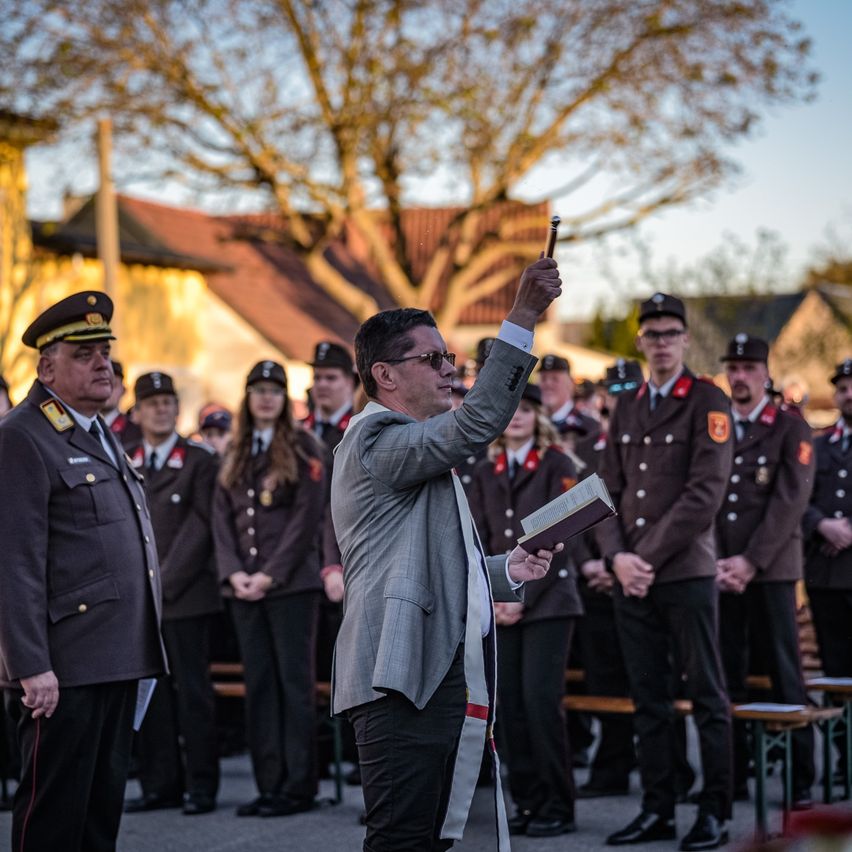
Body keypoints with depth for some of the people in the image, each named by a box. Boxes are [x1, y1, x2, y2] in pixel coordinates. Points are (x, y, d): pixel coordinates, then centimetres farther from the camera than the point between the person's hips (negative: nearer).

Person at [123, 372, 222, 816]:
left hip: (186, 596, -4)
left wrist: (165, 581, -9)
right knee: (150, 694, 4)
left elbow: (200, 526, -4)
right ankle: (160, 785, 11)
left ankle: (201, 786, 3)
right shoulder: (123, 465, 14)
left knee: (192, 692, -3)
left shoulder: (200, 460, 2)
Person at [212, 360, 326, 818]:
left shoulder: (303, 449, -1)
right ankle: (268, 784, 9)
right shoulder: (235, 455, 15)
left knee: (294, 682, -3)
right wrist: (232, 571, -4)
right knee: (258, 685, 5)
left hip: (291, 584, -5)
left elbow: (307, 517, -8)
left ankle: (298, 786, 1)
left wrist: (271, 574, -14)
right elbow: (222, 517, 12)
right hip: (243, 587, 5)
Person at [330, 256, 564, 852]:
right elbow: (477, 424, -23)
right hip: (403, 678, -10)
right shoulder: (376, 439, -7)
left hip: (444, 677, 10)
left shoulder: (425, 455, 26)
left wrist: (506, 570, 16)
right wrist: (524, 317, -24)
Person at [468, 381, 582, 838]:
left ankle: (558, 808, -2)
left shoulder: (557, 465, 0)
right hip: (500, 604, 5)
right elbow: (478, 540, 10)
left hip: (547, 599, -4)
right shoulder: (485, 472, 13)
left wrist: (524, 596, -12)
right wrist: (492, 598, -3)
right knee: (508, 703, 0)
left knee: (540, 699, -11)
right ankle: (527, 802, 9)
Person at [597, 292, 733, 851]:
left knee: (707, 696, 1)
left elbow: (705, 494, -14)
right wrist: (617, 556, -5)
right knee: (649, 698, 9)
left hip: (686, 574, -6)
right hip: (630, 577, 6)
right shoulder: (627, 408, 15)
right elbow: (609, 491, 12)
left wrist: (649, 557, -15)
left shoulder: (708, 403, -5)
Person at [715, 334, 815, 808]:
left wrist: (751, 561, -13)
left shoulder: (791, 430, 3)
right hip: (719, 570, 3)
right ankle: (732, 778, 8)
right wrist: (718, 563, -4)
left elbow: (790, 501, -6)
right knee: (725, 680, 2)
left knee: (786, 677, -2)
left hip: (770, 570, -3)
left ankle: (801, 782, 1)